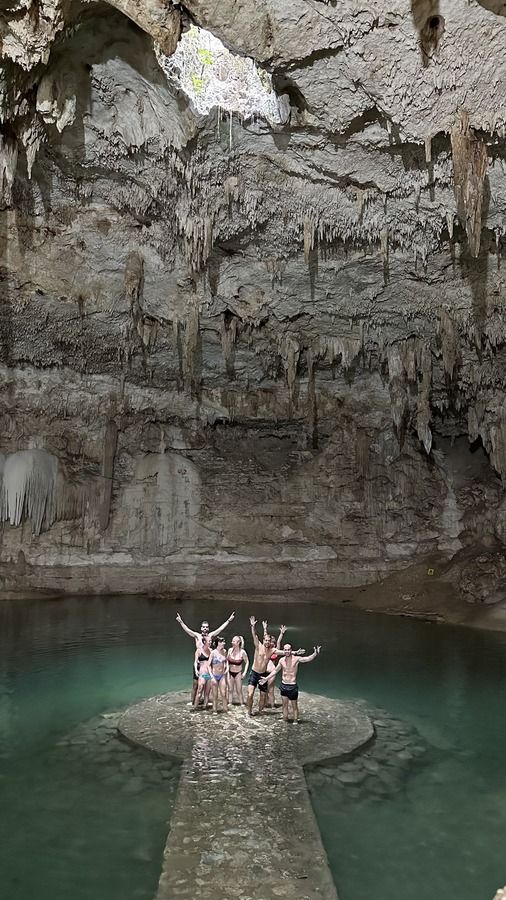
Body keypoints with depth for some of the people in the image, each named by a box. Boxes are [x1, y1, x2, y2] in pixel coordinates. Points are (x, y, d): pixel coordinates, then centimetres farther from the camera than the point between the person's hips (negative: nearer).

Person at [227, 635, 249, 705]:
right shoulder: (230, 650, -7)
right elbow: (227, 660, 7)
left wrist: (245, 672, -7)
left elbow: (247, 662, -3)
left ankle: (242, 704, 13)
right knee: (230, 690, 8)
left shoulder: (242, 652, -15)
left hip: (238, 673, -3)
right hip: (230, 673, 3)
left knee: (239, 691, 1)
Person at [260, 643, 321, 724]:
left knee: (294, 706, 6)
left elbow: (309, 659, -23)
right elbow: (275, 671, 15)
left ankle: (295, 721, 19)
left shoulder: (296, 659, -11)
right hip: (284, 685, 4)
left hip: (293, 686, -4)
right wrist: (266, 678, 14)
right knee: (284, 705, 11)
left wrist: (315, 654, -41)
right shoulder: (282, 660, 1)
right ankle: (285, 721, 23)